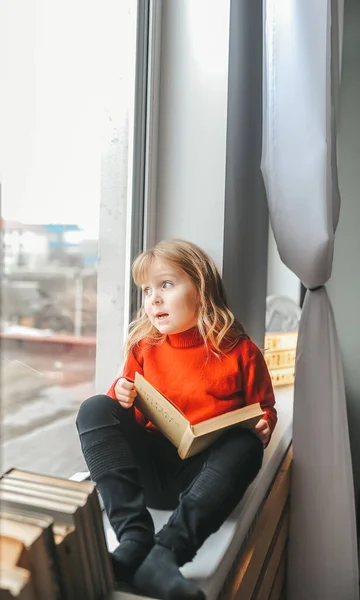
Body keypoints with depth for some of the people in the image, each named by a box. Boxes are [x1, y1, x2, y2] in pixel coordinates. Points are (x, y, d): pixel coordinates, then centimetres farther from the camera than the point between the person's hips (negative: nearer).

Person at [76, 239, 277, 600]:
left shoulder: (239, 350, 0)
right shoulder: (144, 345, 6)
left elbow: (263, 407, 11)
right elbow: (129, 405, 17)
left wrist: (263, 426, -11)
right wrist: (122, 396, -6)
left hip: (201, 472, -2)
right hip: (148, 463, 3)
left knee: (246, 446, -31)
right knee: (95, 409, -18)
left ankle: (164, 552, -40)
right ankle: (134, 536, -33)